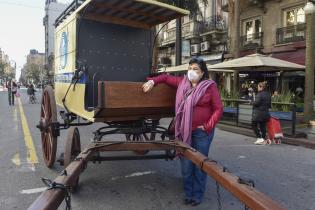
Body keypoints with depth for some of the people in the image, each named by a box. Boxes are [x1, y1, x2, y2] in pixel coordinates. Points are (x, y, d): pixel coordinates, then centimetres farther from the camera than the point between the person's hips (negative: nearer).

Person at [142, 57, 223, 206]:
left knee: (200, 164, 7)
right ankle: (188, 193, 28)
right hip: (184, 131, 4)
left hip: (202, 132, -4)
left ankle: (197, 195, 24)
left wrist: (208, 126, -10)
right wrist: (152, 81, 5)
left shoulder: (210, 86, -5)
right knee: (186, 164, 10)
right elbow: (166, 77, 21)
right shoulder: (182, 82, 7)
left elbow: (218, 109, -5)